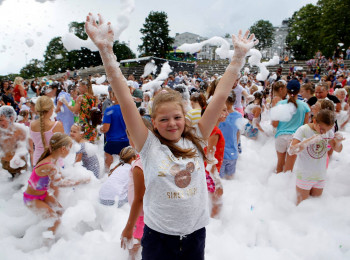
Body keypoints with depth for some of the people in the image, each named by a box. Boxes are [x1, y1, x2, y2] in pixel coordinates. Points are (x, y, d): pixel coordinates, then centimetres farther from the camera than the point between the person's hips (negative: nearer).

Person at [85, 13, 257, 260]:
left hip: (196, 233, 2)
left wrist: (239, 55, -5)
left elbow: (220, 96, -7)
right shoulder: (149, 145, -12)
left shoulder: (195, 139, -6)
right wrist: (106, 49, -26)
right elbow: (126, 100, -21)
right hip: (159, 235, -2)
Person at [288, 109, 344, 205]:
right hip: (304, 175, -5)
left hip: (320, 175, 5)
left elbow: (338, 149, 4)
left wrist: (338, 141, -19)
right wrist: (310, 140, -40)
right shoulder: (303, 130, -19)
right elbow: (291, 151, -29)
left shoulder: (328, 131, -4)